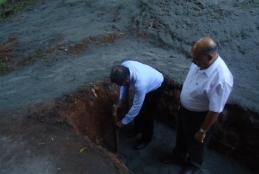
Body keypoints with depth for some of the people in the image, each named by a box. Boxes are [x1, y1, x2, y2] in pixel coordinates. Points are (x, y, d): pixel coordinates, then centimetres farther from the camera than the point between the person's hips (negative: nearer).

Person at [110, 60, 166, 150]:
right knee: (138, 108, 14)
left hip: (156, 85, -6)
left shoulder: (140, 83, -47)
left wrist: (123, 122, -21)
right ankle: (138, 129, 40)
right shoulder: (124, 66, -30)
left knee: (146, 112, 1)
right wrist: (122, 99, -8)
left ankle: (146, 138, 23)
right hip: (149, 78, 7)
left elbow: (136, 106, -33)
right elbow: (124, 84, -7)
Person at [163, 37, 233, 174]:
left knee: (194, 142, 21)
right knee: (181, 135, 29)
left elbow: (215, 111, -27)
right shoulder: (200, 61, -14)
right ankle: (178, 155, 57)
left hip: (199, 115, -6)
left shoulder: (221, 79, -38)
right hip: (184, 108, 7)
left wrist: (202, 131, -16)